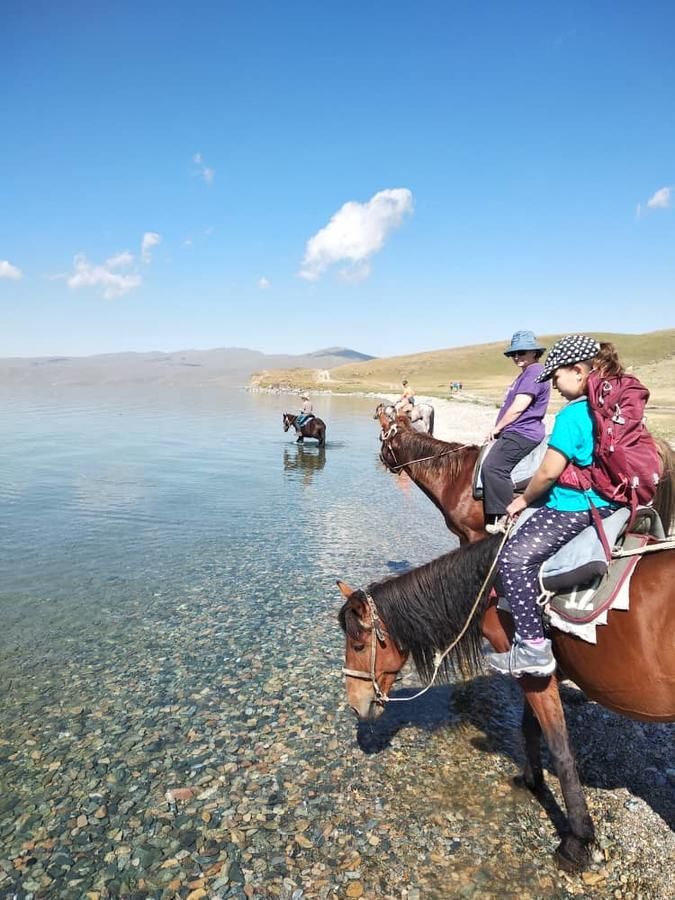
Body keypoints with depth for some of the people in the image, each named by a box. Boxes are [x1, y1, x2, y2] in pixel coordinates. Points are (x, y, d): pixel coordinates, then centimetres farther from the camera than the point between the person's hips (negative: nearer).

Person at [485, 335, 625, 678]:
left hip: (575, 509, -10)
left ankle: (533, 647, -11)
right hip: (608, 505, 10)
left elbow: (548, 472, -20)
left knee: (514, 557, -11)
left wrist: (523, 500, -2)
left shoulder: (572, 415, -19)